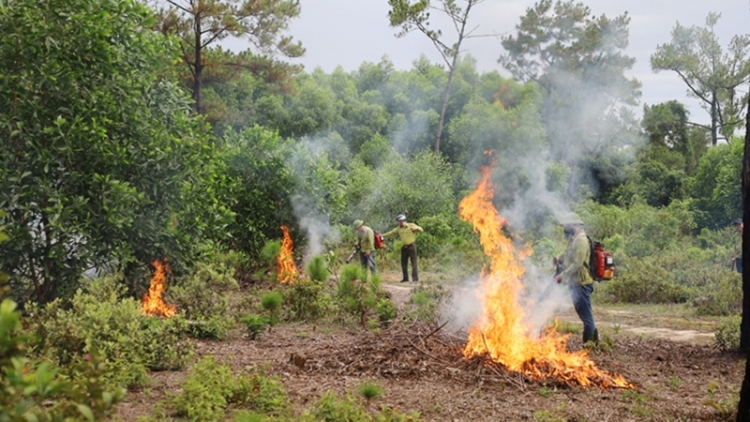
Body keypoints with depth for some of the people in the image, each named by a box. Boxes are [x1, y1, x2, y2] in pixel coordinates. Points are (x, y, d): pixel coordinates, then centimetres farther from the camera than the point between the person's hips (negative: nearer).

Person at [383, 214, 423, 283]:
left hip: (411, 246, -5)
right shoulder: (398, 229, 11)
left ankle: (415, 278, -8)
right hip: (404, 248, 5)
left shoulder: (411, 225, -1)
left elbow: (421, 230, -5)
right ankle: (405, 278, 14)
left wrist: (416, 228, -25)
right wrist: (382, 235, 11)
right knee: (403, 263, 6)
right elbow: (391, 233, 16)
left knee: (414, 263, -7)